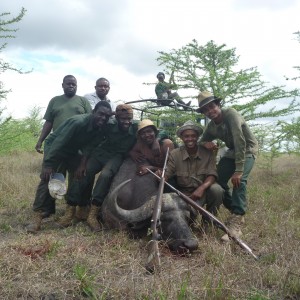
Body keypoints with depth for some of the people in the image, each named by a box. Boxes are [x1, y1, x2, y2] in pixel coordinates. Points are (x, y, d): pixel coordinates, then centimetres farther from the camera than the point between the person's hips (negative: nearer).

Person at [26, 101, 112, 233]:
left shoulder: (101, 130, -11)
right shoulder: (78, 122, -33)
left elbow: (91, 149, -6)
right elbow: (59, 143, -34)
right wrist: (48, 165, -35)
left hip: (72, 150, 7)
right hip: (54, 145, -6)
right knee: (47, 176, -21)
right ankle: (37, 215, -23)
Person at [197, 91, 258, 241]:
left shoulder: (231, 114, -26)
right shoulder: (211, 126, -5)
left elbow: (240, 142, -34)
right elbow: (201, 140, 8)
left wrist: (238, 170, -39)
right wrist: (206, 143, -20)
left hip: (247, 149, -7)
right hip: (232, 151, 7)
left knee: (239, 180, -30)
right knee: (217, 179, -7)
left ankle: (236, 224, -28)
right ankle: (237, 213, 11)